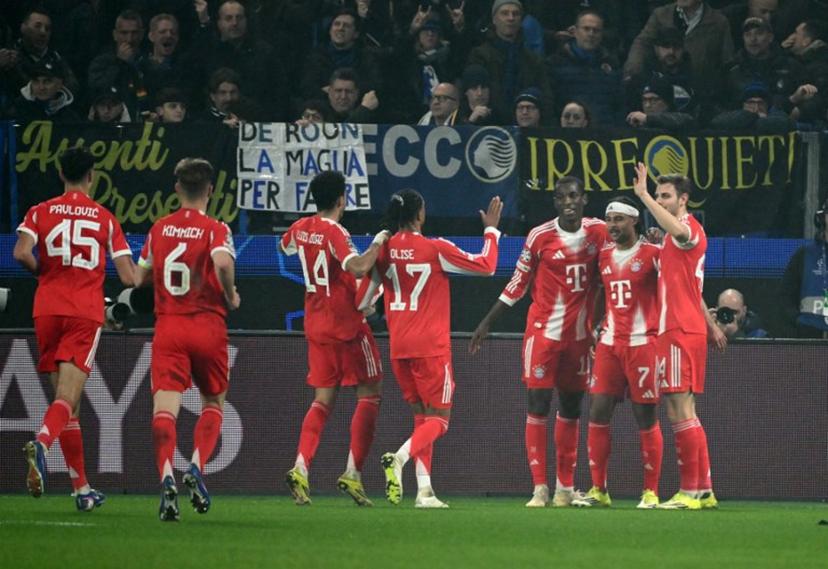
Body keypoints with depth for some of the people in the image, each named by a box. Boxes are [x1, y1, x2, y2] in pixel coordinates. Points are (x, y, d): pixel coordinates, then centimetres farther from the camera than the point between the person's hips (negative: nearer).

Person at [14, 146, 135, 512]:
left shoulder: (40, 212, 6)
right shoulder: (105, 218, 6)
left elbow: (21, 252, -12)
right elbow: (129, 277, 2)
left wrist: (43, 271, 9)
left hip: (48, 310, 2)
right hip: (86, 314, -2)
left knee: (68, 402, 11)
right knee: (67, 398, -11)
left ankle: (82, 490, 13)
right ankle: (41, 444, -43)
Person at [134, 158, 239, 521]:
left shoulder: (159, 229, 8)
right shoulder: (215, 230, -4)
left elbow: (140, 277, 16)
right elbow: (223, 262, -24)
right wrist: (231, 297, -6)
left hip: (168, 327, 1)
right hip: (208, 327, -1)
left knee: (165, 406, -8)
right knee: (213, 403, 18)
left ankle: (166, 478, -30)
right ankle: (196, 468, -3)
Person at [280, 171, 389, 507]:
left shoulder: (300, 228, 5)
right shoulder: (335, 233, -17)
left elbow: (285, 246, 28)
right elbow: (359, 267, -32)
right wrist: (378, 243, -18)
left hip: (316, 325, 7)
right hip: (347, 324, -7)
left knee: (323, 399, 9)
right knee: (370, 393, 4)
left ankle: (301, 468, -9)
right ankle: (353, 473, -4)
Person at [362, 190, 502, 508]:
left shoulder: (384, 250, 2)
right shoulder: (436, 249, -10)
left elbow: (364, 297, 9)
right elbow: (486, 266, -2)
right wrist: (491, 229, 10)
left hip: (398, 348, 5)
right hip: (431, 347, -5)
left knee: (422, 416, 15)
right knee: (439, 419, 1)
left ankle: (424, 491, 5)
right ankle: (399, 458, -26)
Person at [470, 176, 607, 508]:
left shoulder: (599, 232, 1)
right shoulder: (540, 237, -6)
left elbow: (605, 278, 11)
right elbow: (518, 284, 1)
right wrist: (487, 323, 1)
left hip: (579, 334, 3)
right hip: (543, 331, -3)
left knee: (571, 406, 10)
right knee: (538, 403, -8)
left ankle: (566, 487, 18)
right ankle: (540, 487, -7)